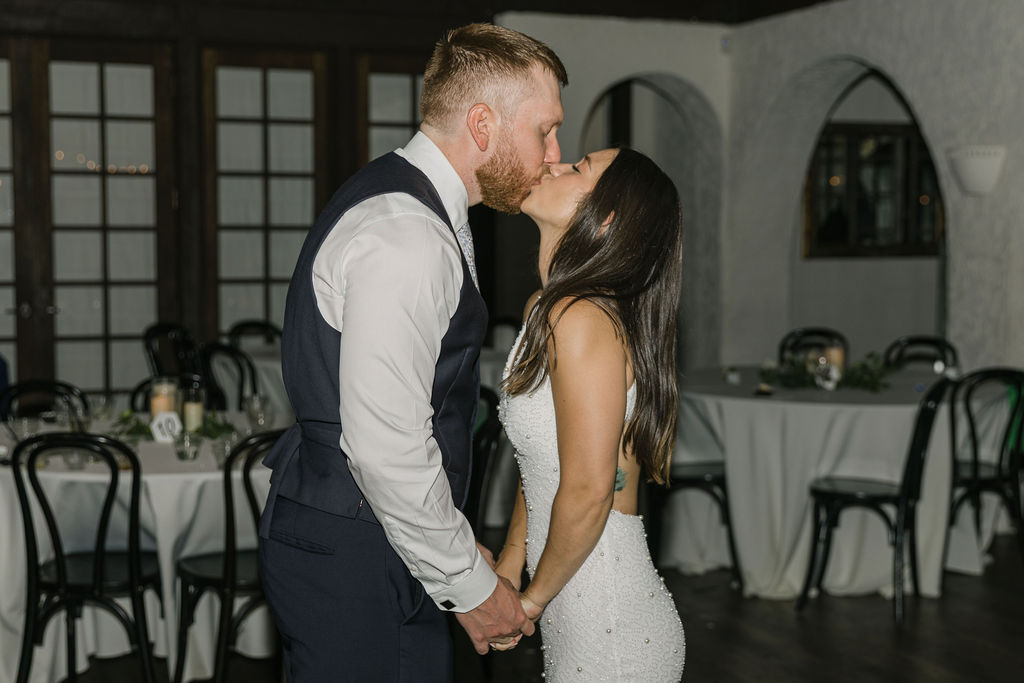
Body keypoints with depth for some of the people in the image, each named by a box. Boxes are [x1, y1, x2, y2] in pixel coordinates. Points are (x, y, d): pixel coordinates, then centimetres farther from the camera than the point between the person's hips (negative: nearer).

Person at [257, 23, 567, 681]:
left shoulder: (406, 201, 12)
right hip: (349, 558, -10)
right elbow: (384, 449, -25)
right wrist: (470, 585, -14)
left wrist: (457, 544, 17)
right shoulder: (407, 239, -21)